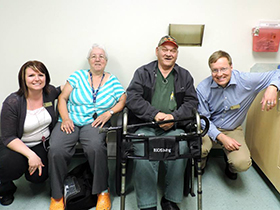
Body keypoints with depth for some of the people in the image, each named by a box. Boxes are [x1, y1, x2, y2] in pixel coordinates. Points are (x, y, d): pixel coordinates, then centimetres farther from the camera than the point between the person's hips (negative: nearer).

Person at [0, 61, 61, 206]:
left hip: (41, 144, 3)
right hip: (16, 144, -3)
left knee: (39, 177, -19)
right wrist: (30, 155, -29)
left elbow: (60, 91, 21)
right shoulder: (12, 103, -19)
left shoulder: (49, 92, -7)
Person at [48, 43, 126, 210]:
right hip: (71, 122, 2)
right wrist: (65, 118, -7)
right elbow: (63, 98, 8)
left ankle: (103, 191, -11)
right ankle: (57, 196, -5)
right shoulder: (78, 76, 11)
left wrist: (108, 113, -9)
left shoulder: (112, 81, 11)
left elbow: (123, 100, 7)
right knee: (56, 149, -27)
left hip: (95, 123, -1)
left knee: (96, 147, -34)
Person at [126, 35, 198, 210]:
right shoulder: (143, 72, 12)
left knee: (181, 147, -29)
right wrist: (155, 114, -13)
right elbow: (132, 98, -1)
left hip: (174, 128, 1)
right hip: (146, 126, -1)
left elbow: (192, 102, 8)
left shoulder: (185, 76, 17)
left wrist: (174, 116, -11)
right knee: (143, 151, -30)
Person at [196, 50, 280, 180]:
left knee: (242, 164, -23)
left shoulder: (246, 80, -14)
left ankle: (230, 167, 19)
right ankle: (200, 165, 11)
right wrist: (221, 137, -20)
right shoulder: (203, 88, -14)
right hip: (210, 129, 0)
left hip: (233, 130, 1)